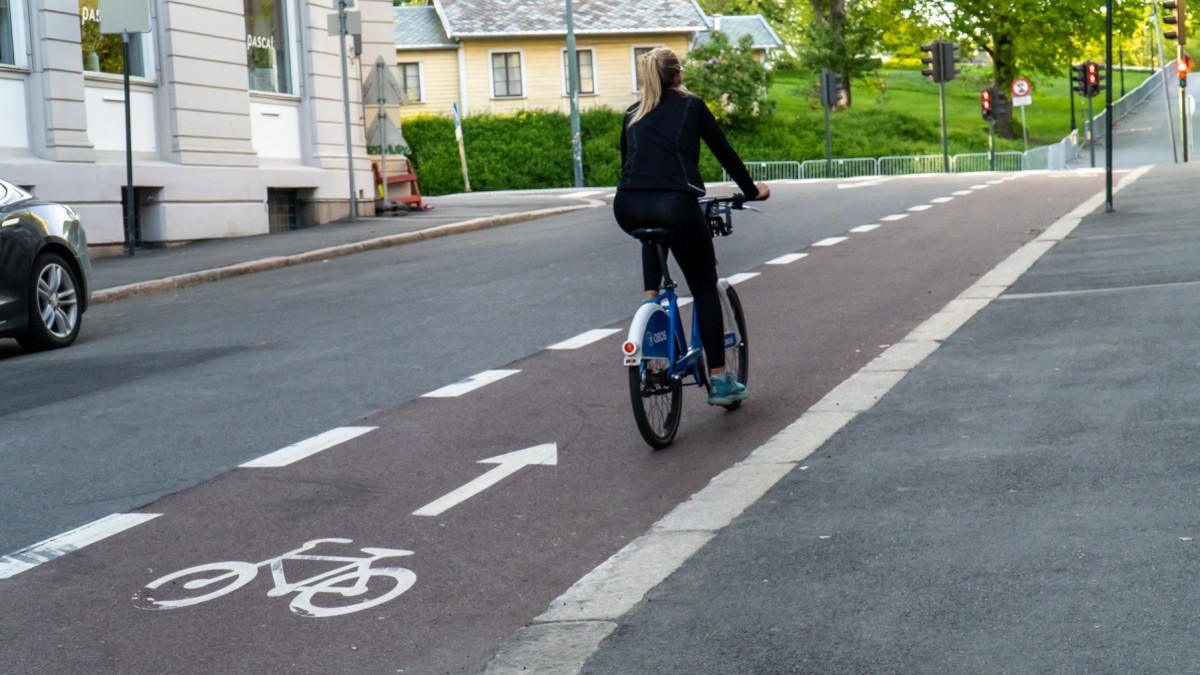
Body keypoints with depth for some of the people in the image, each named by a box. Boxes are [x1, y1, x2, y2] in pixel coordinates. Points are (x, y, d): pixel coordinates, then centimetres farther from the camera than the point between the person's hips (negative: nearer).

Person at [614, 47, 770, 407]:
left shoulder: (633, 113, 23)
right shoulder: (691, 106, 14)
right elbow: (724, 151, 17)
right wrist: (752, 190, 30)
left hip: (629, 208, 4)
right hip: (676, 204, -4)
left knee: (654, 233, 41)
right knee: (704, 288, 10)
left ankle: (650, 298, 22)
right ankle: (719, 380, 8)